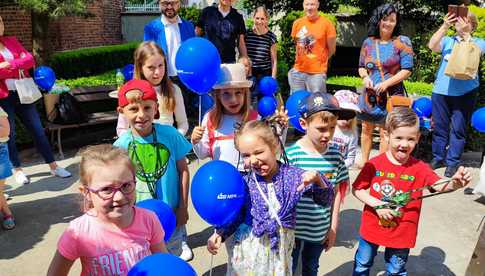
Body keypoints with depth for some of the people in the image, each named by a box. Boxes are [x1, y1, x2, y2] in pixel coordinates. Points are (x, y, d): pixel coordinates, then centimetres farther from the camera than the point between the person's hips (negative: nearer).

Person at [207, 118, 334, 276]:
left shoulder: (292, 175, -10)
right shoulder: (245, 182, -10)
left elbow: (326, 200, -8)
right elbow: (236, 216, 1)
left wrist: (317, 179, -25)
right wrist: (220, 234, -12)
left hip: (280, 250, 0)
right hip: (249, 248, 0)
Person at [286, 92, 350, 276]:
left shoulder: (335, 155, -6)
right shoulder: (292, 155, -20)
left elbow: (336, 192, 2)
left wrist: (333, 228, 5)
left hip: (320, 231, 3)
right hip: (293, 229, -3)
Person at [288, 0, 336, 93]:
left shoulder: (326, 23, -6)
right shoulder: (297, 23, 6)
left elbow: (332, 49, 0)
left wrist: (319, 61, 8)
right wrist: (304, 60, 13)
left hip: (317, 72, -4)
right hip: (298, 71, 4)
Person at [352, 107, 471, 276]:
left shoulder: (420, 168, -13)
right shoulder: (374, 164, -14)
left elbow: (440, 186, -27)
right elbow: (357, 190, -9)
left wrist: (455, 183, -49)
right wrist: (377, 204, -21)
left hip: (401, 234, 0)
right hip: (371, 229, 0)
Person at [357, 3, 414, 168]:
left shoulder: (402, 42, -5)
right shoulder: (368, 42, 6)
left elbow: (407, 70, -9)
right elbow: (361, 67, 14)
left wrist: (386, 83, -18)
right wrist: (365, 77, -8)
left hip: (392, 94, -4)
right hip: (370, 93, 4)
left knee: (385, 133, 1)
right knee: (366, 129, 13)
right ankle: (364, 161, 29)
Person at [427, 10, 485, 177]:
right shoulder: (447, 41, 12)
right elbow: (432, 46, -7)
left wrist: (466, 34, -14)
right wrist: (444, 26, -14)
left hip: (465, 93, -2)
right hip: (441, 90, 2)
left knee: (458, 128, 0)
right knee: (439, 126, 8)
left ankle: (453, 162, 9)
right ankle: (438, 157, 21)